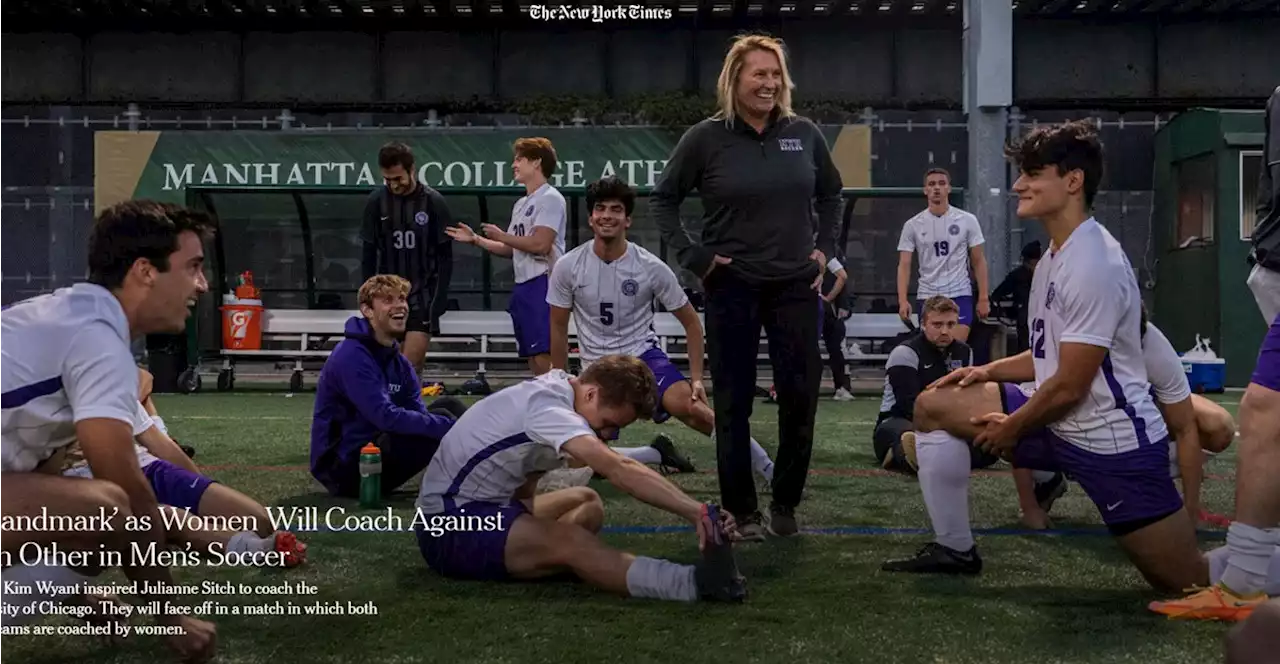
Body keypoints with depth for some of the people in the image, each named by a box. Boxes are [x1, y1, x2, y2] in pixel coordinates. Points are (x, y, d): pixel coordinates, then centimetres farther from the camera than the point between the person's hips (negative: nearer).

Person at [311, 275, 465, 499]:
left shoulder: (398, 361, 10)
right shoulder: (351, 357, -18)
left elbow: (418, 411, 2)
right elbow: (387, 417, -27)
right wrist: (447, 426, -26)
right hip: (347, 468, -9)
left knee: (449, 406, 2)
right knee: (442, 419, -21)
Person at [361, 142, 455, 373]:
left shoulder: (434, 202, -7)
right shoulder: (376, 201, -2)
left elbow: (446, 257, -2)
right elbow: (369, 256, 6)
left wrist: (439, 300, -7)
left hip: (422, 297, -2)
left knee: (410, 366, -8)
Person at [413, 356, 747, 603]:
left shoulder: (557, 388, 5)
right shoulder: (549, 406, -23)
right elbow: (619, 470, -35)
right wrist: (696, 511, -40)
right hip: (449, 523, -11)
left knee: (588, 502, 10)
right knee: (569, 540, -33)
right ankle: (693, 581, -53)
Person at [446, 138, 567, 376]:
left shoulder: (549, 198, -8)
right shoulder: (521, 204, 20)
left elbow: (540, 245, -19)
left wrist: (501, 235, -7)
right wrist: (475, 239, 16)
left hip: (542, 285, -9)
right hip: (523, 286, 9)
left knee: (543, 355, -15)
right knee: (532, 357, 10)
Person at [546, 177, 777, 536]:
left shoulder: (651, 267, -11)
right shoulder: (567, 267, -8)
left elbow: (690, 321, 0)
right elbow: (558, 328, 4)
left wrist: (697, 379, -6)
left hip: (643, 355, -3)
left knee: (688, 405, -32)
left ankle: (772, 474, -24)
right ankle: (658, 454, 22)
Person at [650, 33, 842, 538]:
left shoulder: (804, 134, 2)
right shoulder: (706, 137, -5)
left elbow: (830, 194, 18)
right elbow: (662, 199, 3)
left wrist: (825, 248, 7)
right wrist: (692, 255, -6)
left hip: (796, 285, 3)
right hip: (731, 287, -2)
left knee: (800, 396, 2)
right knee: (733, 401, 3)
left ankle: (785, 503, 19)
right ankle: (739, 508, 16)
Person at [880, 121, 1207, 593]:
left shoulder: (1094, 264, -23)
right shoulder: (1056, 256, 8)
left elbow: (1070, 386, -21)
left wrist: (1011, 428, -6)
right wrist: (990, 372, 5)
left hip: (1115, 444, -9)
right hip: (1059, 424, 9)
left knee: (1191, 585, -6)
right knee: (934, 405, 4)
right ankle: (954, 550, 10)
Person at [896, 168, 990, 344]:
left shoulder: (967, 220, 2)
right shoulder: (913, 225, 2)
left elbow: (978, 261, 5)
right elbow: (904, 265, -1)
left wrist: (983, 298, -1)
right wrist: (903, 300, -14)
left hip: (960, 295, -1)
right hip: (927, 297, 1)